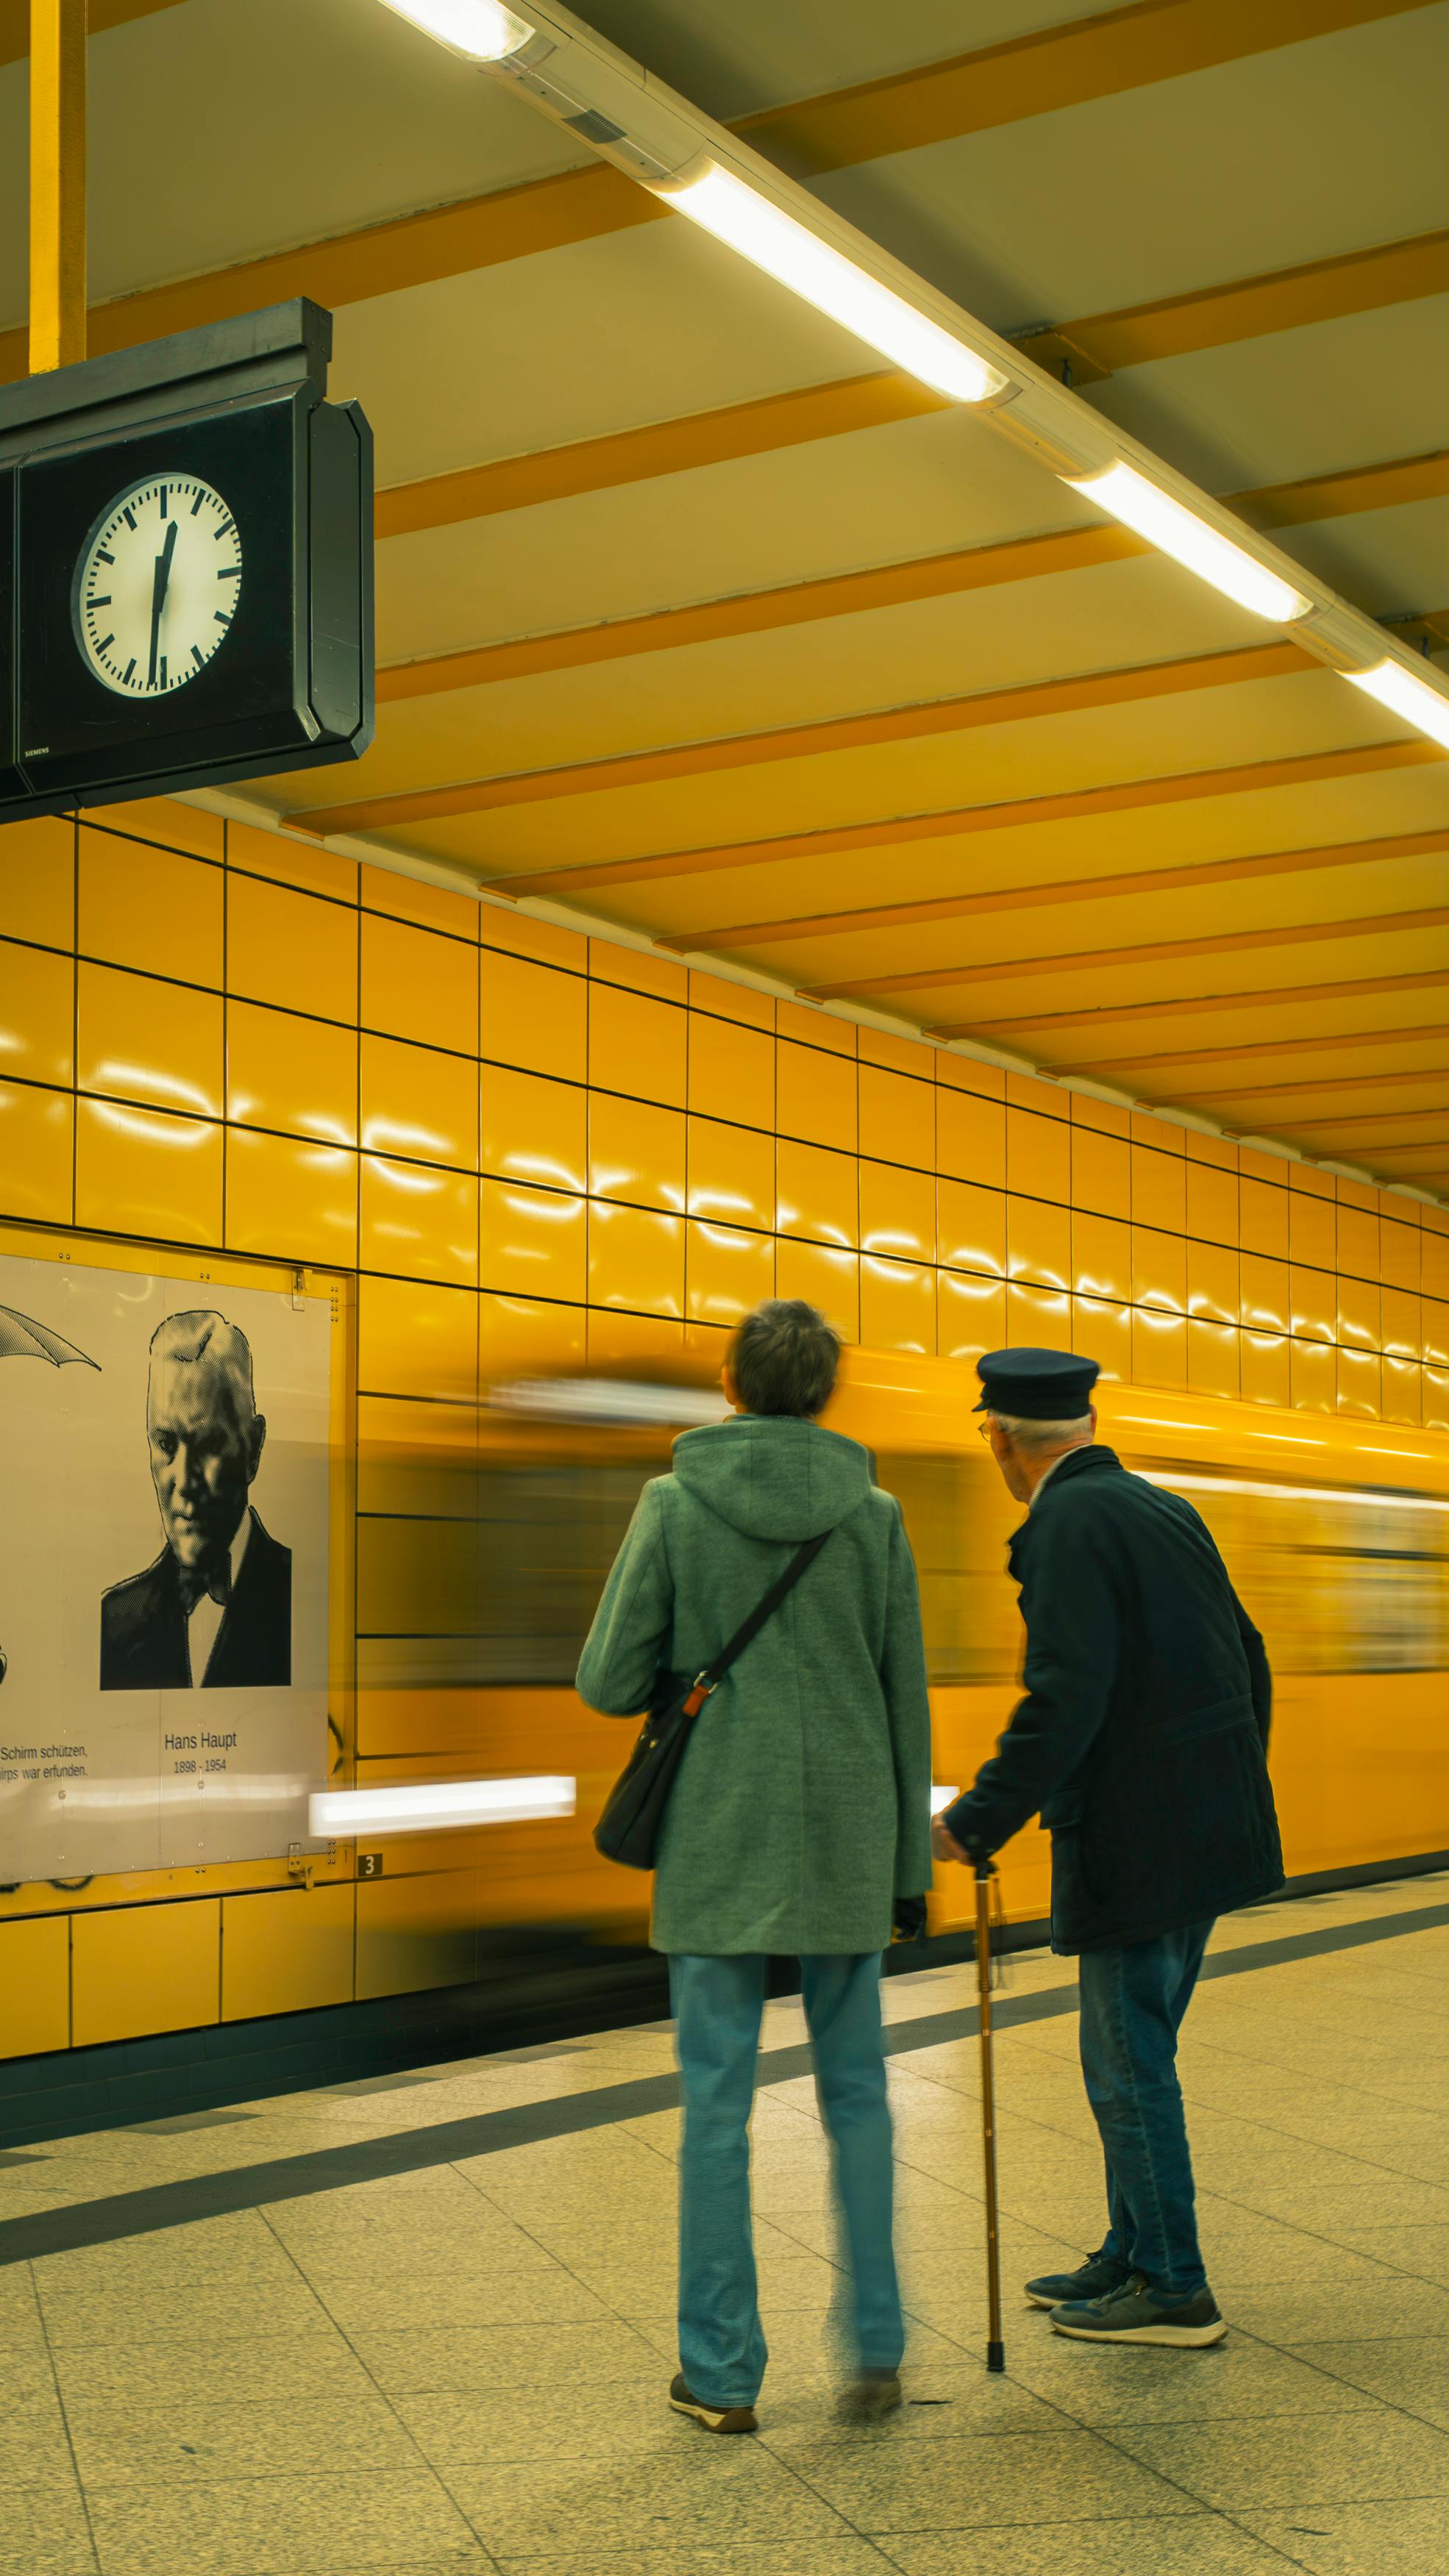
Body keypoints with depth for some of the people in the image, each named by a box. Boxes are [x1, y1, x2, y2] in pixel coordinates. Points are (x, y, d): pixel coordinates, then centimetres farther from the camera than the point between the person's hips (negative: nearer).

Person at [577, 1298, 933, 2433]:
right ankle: (876, 2349, 13)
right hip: (846, 1835, 2)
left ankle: (722, 2371, 13)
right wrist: (912, 1866, 11)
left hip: (718, 1838, -2)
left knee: (717, 2103, 6)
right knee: (856, 2091, 15)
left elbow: (610, 1684, -6)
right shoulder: (875, 1516, 0)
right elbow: (907, 1706, 4)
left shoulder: (674, 1505, -6)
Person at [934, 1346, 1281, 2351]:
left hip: (1140, 1842, -9)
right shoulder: (1163, 1509, 12)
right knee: (1131, 2053, 18)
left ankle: (1175, 2291, 11)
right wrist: (1236, 1790, 30)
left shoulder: (1070, 1523, -15)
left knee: (1130, 2066, 2)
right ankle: (1131, 2257, 28)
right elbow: (1246, 1658, 19)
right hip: (1204, 1830, 9)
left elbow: (1066, 1697, -24)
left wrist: (978, 1822, -20)